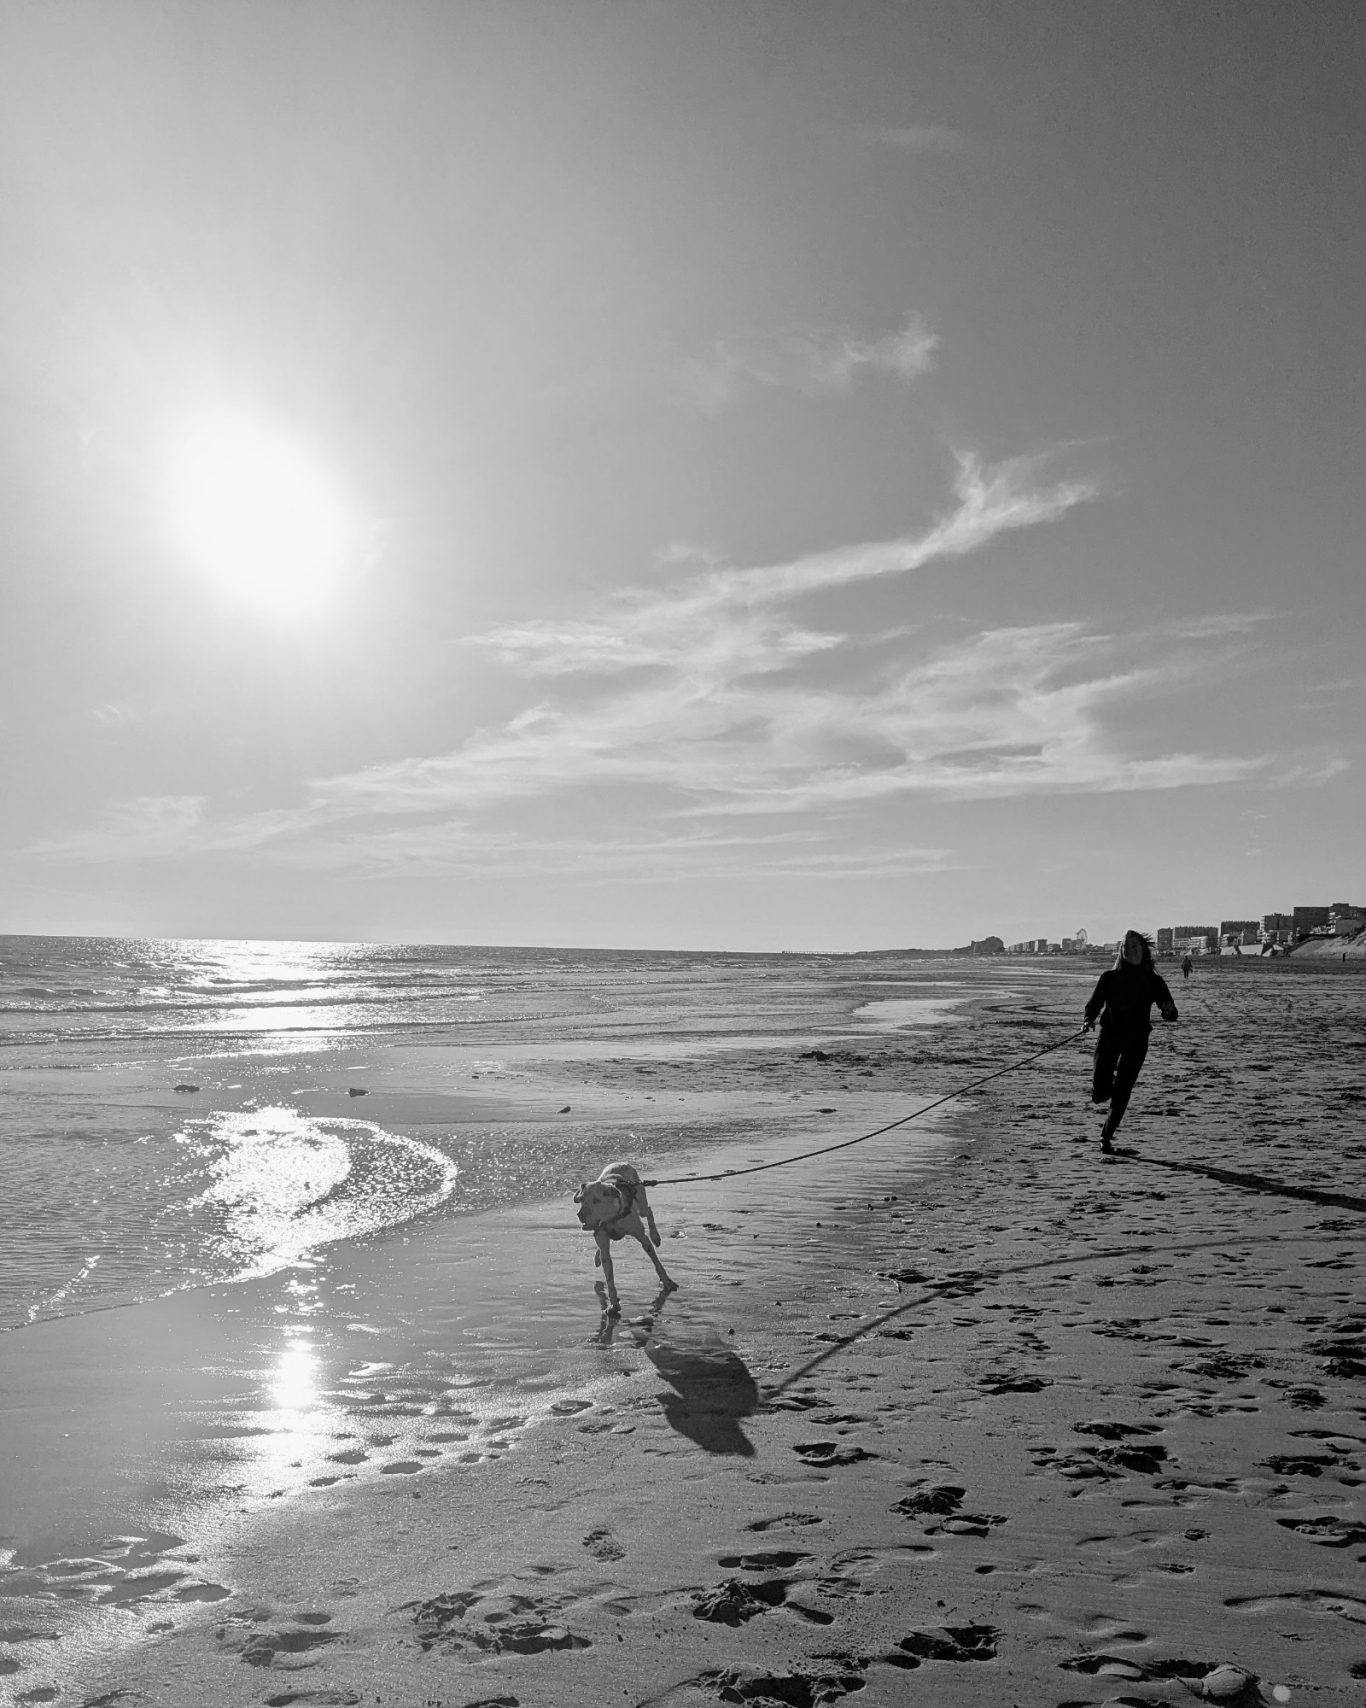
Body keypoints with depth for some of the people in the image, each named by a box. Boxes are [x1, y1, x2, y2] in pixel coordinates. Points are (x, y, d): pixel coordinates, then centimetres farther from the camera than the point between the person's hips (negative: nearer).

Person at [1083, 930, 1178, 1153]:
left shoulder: (1153, 981, 3)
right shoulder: (1109, 978, 5)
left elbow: (1171, 1014, -1)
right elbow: (1093, 1005, 3)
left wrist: (1168, 1010, -25)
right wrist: (1090, 1019, -19)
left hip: (1136, 1039, 0)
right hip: (1109, 1035, 1)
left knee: (1121, 1092, -7)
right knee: (1100, 1092, -9)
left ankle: (1106, 1136, 8)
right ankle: (1103, 1089, 28)